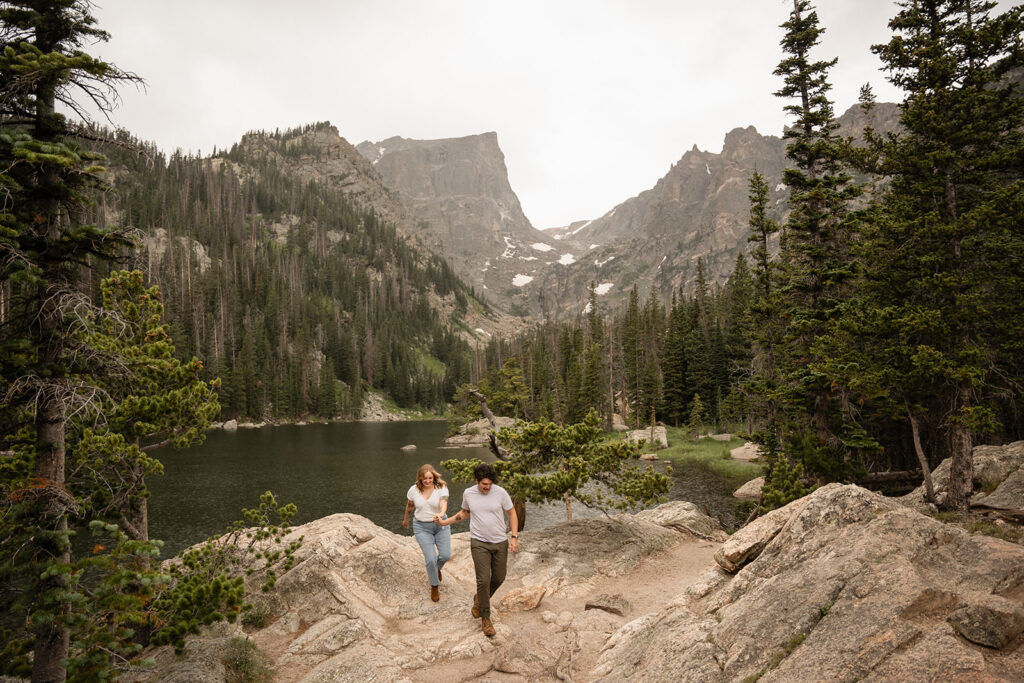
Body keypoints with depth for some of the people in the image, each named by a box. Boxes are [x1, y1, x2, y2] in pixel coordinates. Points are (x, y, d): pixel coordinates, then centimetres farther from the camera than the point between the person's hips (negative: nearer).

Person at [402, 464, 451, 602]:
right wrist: (406, 519, 25)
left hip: (440, 525, 0)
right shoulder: (414, 490, -8)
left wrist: (441, 514, -50)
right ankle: (434, 586, 17)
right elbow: (409, 506, 10)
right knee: (431, 558, -9)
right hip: (422, 527, 0)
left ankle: (437, 567, 32)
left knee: (446, 555, -7)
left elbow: (444, 503, -29)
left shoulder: (441, 487, -14)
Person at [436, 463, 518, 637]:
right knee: (483, 580, -8)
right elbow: (464, 512, 15)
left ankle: (479, 600, 41)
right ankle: (485, 618, 9)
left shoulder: (500, 492, -10)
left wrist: (514, 537, -8)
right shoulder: (468, 493, -4)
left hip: (500, 542, 1)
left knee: (499, 578, 12)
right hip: (479, 543, -1)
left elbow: (512, 513, -1)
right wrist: (445, 522, 9)